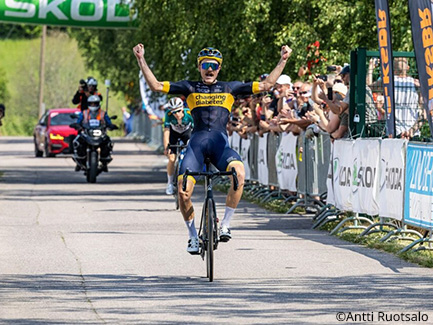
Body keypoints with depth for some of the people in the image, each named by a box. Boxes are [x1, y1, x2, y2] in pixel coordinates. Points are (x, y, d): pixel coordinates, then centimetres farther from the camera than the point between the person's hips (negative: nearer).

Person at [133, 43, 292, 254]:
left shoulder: (229, 88, 16)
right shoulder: (190, 88, 15)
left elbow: (266, 85, 16)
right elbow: (155, 85, 10)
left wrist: (283, 60, 10)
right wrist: (141, 60, 2)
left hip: (220, 143, 0)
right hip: (197, 142, 0)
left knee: (239, 172, -32)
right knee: (183, 191, -17)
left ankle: (225, 224, -17)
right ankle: (193, 235, 7)